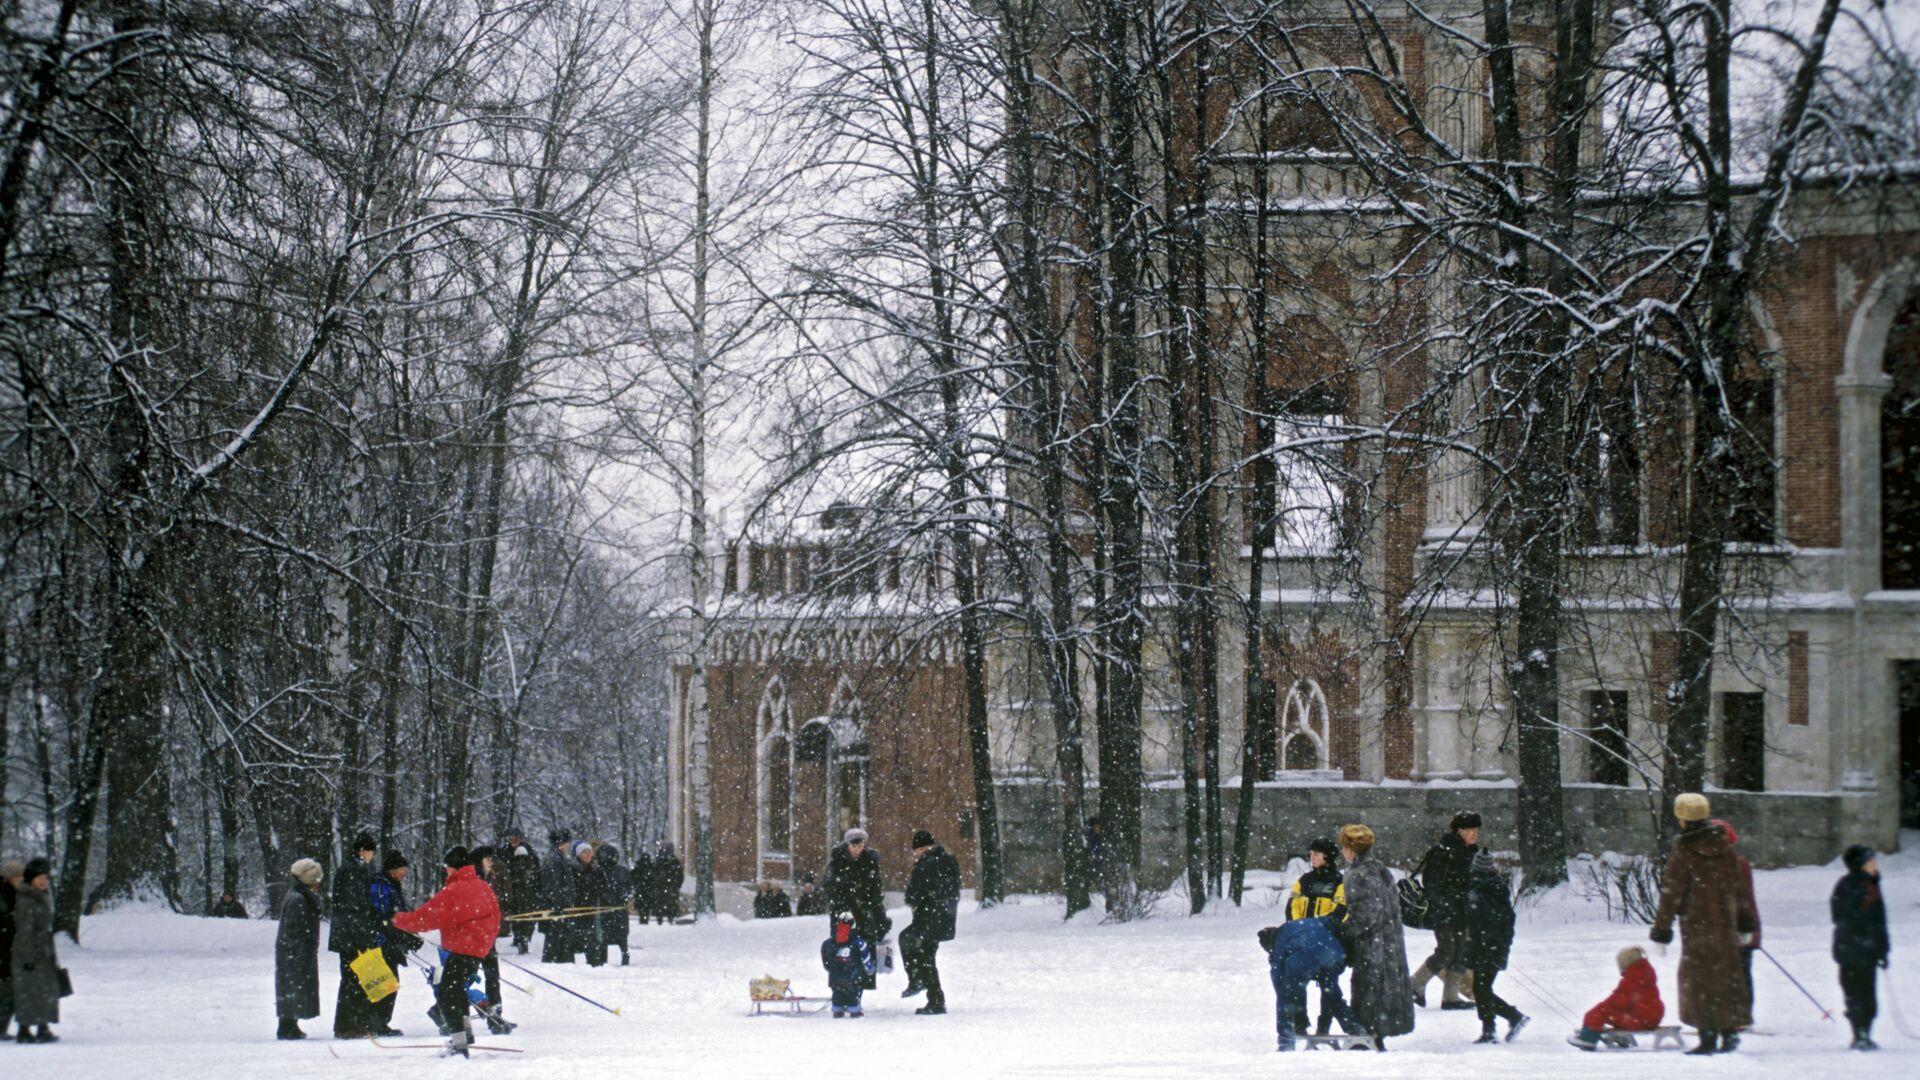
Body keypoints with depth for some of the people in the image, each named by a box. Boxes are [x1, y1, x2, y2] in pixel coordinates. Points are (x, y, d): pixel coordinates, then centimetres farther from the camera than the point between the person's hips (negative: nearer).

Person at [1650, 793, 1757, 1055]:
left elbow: (1671, 893, -11)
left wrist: (1661, 932, -7)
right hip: (1725, 922, 5)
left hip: (1697, 924, -5)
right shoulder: (1723, 846, 5)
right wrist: (1745, 923, 22)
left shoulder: (1684, 852, -12)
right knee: (1726, 974, 13)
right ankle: (1730, 1030, 14)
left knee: (1699, 978, 0)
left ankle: (1708, 1036, -5)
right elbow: (1738, 886, 12)